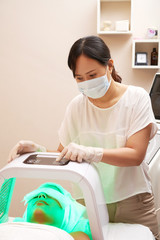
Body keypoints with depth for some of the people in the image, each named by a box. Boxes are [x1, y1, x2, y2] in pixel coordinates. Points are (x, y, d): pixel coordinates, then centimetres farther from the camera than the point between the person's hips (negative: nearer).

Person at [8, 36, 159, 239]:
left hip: (132, 204, -2)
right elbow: (63, 154, 3)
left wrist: (91, 152, -31)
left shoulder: (136, 98, -9)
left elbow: (136, 154, -17)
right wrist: (38, 150, -17)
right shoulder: (76, 106, 0)